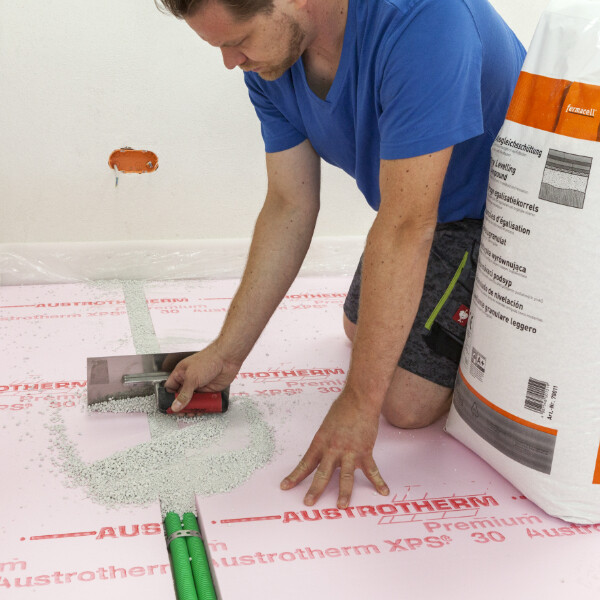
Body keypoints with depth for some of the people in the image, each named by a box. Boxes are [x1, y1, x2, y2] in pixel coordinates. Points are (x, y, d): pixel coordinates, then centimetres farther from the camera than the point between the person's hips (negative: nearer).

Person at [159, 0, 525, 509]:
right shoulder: (269, 58, -14)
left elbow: (407, 227, -38)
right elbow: (290, 207, -9)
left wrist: (360, 401, -32)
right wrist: (226, 353, -9)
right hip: (411, 200, 8)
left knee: (408, 402, -12)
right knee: (362, 329, 25)